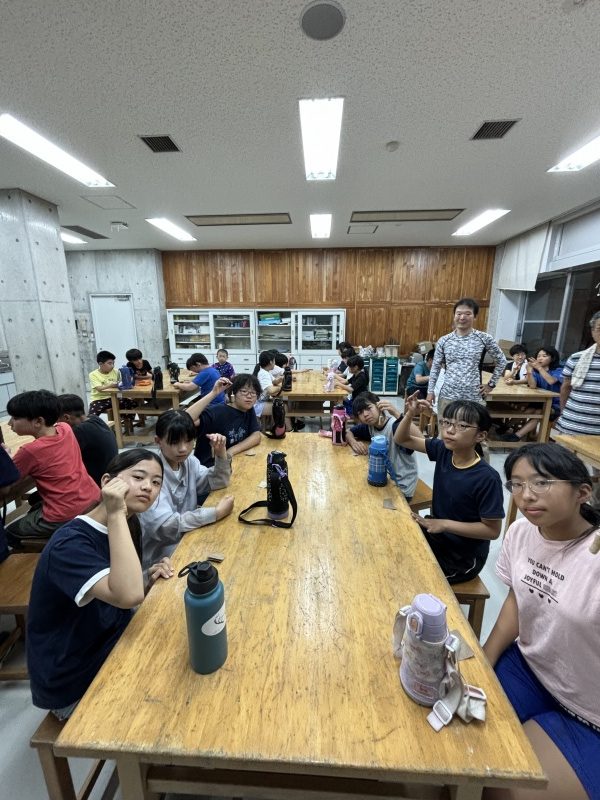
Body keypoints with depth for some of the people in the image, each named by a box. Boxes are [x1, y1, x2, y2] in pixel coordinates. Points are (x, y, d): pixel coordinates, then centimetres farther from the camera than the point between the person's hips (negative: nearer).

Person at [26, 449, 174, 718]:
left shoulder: (117, 530, -3)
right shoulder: (69, 543, -29)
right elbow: (129, 596, -44)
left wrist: (149, 580, -13)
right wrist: (116, 514, -40)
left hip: (110, 651, 7)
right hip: (75, 686, -7)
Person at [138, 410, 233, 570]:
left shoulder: (188, 461, -4)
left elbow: (218, 482, 5)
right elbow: (163, 526, -29)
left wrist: (221, 452, -12)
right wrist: (216, 512, -26)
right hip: (159, 557, -6)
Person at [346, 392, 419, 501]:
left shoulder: (395, 426, -26)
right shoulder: (369, 426, -4)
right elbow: (348, 432, 9)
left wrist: (397, 414, -50)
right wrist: (353, 442, -13)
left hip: (401, 487, -6)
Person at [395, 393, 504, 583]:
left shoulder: (487, 478, -27)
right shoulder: (442, 450, -11)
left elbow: (493, 530, -20)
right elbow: (402, 440, -3)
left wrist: (445, 524, -24)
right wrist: (409, 415, -21)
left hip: (463, 557, -5)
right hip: (436, 535, 6)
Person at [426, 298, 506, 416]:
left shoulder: (485, 339, -3)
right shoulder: (444, 341, 0)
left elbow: (501, 361, 9)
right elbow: (435, 367, 7)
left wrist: (491, 384, 6)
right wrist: (430, 391, 3)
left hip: (473, 398, -1)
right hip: (447, 396, 1)